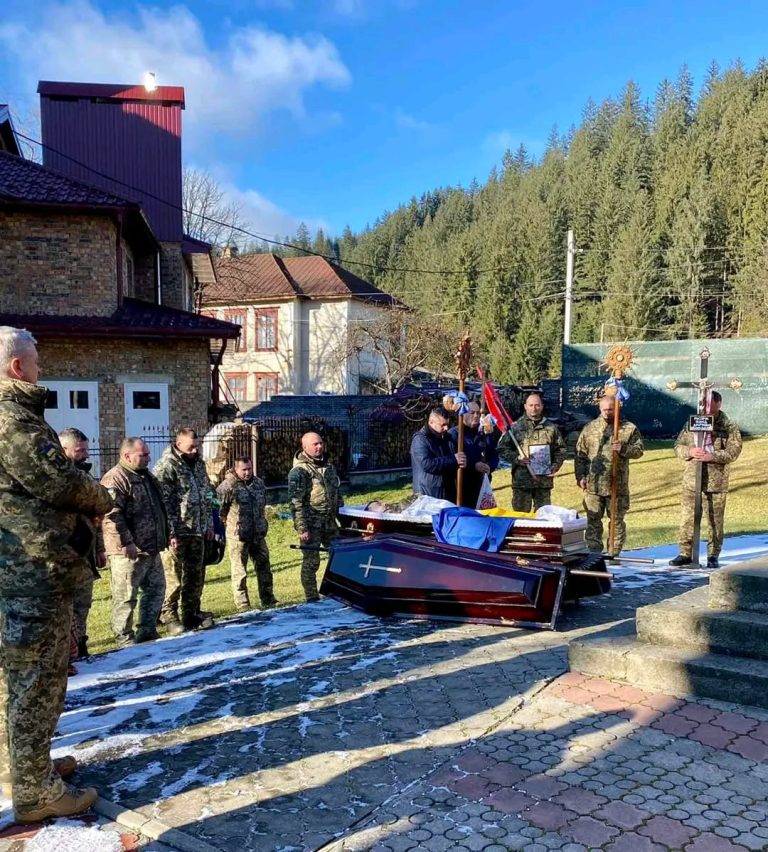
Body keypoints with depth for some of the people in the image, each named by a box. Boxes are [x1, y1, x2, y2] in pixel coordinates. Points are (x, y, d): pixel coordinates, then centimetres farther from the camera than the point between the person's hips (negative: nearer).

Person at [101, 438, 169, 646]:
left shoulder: (146, 476, 17)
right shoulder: (115, 479, -14)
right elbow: (112, 514, -23)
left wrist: (162, 538, 25)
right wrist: (126, 542, -24)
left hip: (151, 548, 10)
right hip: (129, 551, -10)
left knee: (156, 588, 15)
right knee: (125, 597, -1)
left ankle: (147, 631, 25)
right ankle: (125, 639, 10)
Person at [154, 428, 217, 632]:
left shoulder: (198, 464, 13)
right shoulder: (166, 467, -11)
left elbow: (208, 495, 21)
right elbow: (163, 502, -16)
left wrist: (209, 524, 17)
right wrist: (171, 533, -20)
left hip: (198, 531, 8)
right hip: (177, 532, -7)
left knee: (196, 575, 13)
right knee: (173, 577, -2)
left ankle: (191, 613, 24)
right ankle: (168, 615, 12)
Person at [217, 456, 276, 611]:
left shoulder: (259, 483, 8)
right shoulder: (228, 486, -13)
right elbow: (219, 509, -10)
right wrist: (229, 523, 0)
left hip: (258, 534, 6)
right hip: (237, 536, -6)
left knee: (264, 567, 12)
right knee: (239, 571, 1)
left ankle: (268, 600, 24)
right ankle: (243, 606, 9)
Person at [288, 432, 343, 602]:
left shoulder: (328, 466, 12)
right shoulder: (299, 471, -12)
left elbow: (336, 493, 22)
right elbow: (296, 503, -17)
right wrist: (302, 529, -21)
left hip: (330, 522, 7)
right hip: (311, 525, -7)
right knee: (311, 563, -2)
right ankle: (312, 599, 7)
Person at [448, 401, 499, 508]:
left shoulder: (485, 434, 16)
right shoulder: (454, 434, -2)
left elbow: (494, 456, 18)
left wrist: (489, 467, -4)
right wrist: (474, 466, -19)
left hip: (481, 485, 5)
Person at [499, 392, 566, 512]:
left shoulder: (551, 428, 10)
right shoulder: (516, 427, 4)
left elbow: (560, 449, 13)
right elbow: (502, 448, 3)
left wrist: (555, 466, -2)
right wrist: (516, 458, -12)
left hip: (544, 480, 2)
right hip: (521, 480, -2)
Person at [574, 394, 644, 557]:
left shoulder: (629, 428, 3)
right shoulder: (590, 428, 8)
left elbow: (639, 450, 1)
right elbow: (580, 454, 9)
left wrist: (623, 449, -18)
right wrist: (580, 476, 2)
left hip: (617, 485, -1)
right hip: (593, 484, 1)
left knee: (617, 520, 6)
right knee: (593, 519, 5)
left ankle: (615, 554, 15)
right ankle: (594, 552, 14)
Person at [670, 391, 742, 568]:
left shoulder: (729, 427, 0)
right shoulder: (691, 424, 8)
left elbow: (733, 451, -8)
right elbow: (678, 446, 9)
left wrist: (712, 456, -21)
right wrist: (690, 451, -12)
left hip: (716, 483, -2)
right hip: (691, 481, 3)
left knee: (715, 522, 5)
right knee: (687, 519, 6)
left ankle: (713, 556, 16)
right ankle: (685, 553, 16)